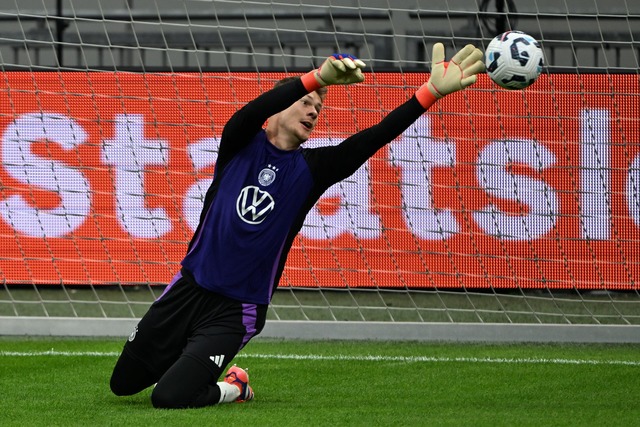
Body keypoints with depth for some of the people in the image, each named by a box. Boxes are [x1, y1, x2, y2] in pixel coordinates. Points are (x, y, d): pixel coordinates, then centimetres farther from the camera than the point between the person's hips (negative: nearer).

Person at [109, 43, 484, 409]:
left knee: (169, 397, -17)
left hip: (236, 311, -1)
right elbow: (258, 108, -26)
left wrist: (432, 91, -24)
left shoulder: (311, 169, 0)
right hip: (189, 288, 1)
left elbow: (373, 139, -11)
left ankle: (232, 388, 14)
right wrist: (320, 78, -44)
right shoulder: (242, 142, -3)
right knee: (124, 382, 12)